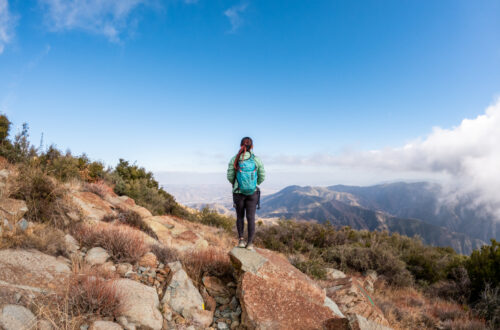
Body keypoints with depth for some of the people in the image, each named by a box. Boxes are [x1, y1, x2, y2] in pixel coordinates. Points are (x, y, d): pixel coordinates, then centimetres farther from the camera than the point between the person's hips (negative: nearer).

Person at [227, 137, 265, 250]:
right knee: (251, 217, 6)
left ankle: (241, 240, 12)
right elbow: (262, 177, 2)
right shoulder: (257, 160, -6)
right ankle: (250, 243, 3)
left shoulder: (234, 160, -7)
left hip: (238, 193, 0)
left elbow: (230, 177, -2)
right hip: (252, 193, 0)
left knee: (240, 216, 17)